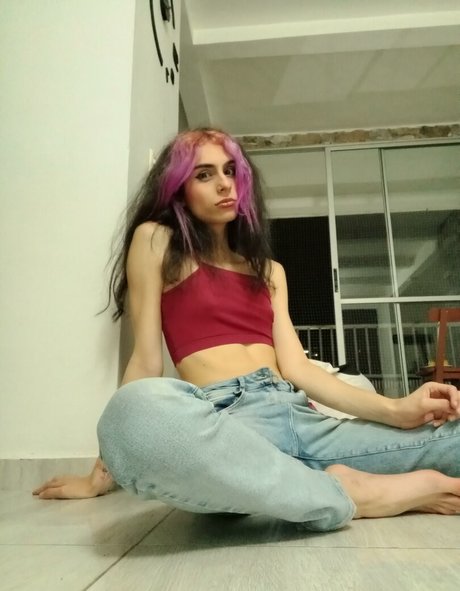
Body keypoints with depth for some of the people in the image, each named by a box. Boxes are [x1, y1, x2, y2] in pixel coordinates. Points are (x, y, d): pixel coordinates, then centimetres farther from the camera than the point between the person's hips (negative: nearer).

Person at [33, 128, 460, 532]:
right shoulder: (155, 240, 8)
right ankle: (349, 495, -20)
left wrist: (395, 409, -3)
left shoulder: (269, 269, 21)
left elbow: (294, 367, 10)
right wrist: (101, 473, 2)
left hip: (298, 418, 4)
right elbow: (147, 360, 4)